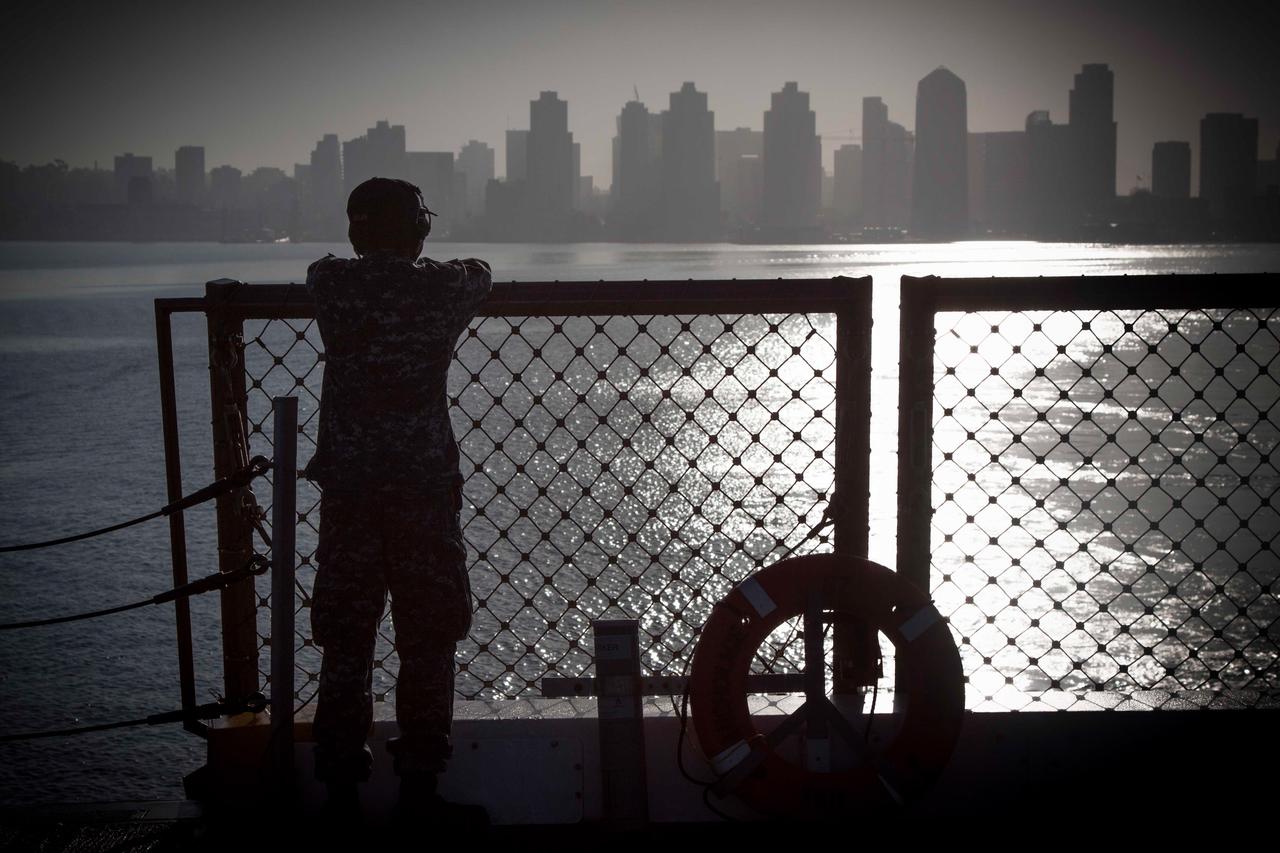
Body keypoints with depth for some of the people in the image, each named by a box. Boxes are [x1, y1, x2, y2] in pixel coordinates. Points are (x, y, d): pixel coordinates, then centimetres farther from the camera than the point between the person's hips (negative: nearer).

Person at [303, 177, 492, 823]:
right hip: (426, 487, -1)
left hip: (348, 488, 2)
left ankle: (340, 785, 16)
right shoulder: (443, 289, -2)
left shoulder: (330, 284, 0)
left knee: (345, 641, 10)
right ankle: (419, 781, 13)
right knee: (427, 641, 9)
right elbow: (479, 272, 22)